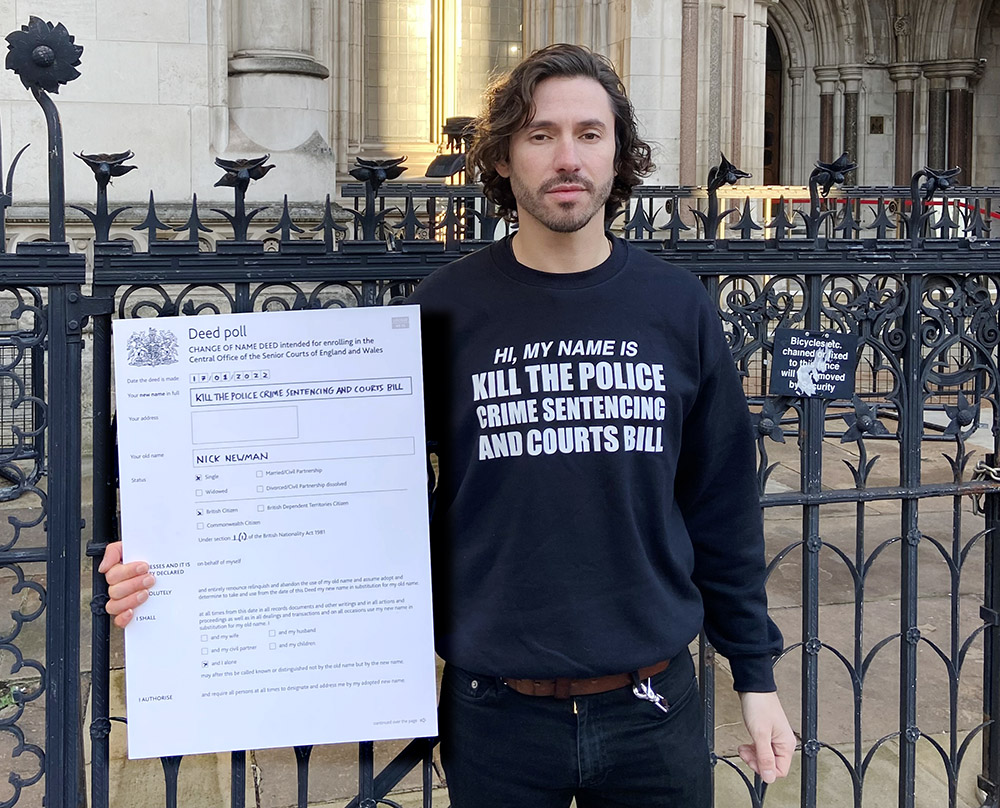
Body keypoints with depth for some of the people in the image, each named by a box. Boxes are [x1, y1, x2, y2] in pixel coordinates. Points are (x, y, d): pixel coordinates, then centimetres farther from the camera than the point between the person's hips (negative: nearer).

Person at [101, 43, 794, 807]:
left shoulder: (679, 308, -1)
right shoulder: (445, 310, -5)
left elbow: (723, 509, 5)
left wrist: (756, 675, 7)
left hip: (652, 712, 2)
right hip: (496, 714, -1)